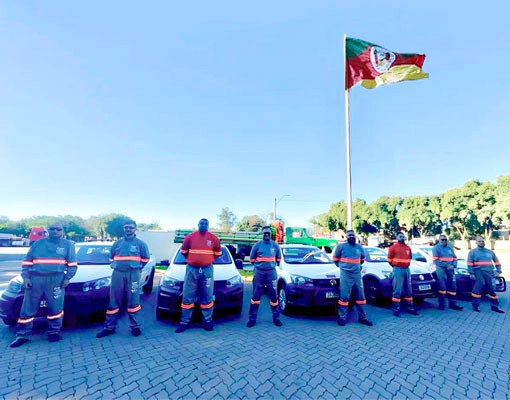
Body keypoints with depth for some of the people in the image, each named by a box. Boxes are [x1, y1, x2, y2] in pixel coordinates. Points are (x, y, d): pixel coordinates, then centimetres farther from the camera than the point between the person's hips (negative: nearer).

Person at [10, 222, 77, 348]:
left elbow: (72, 263, 5)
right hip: (35, 278, 2)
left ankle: (54, 331, 15)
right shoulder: (38, 243, 13)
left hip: (55, 279, -2)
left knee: (55, 307, 1)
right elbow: (27, 261, 14)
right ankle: (22, 335, 19)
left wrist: (67, 277, -5)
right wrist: (25, 277, 2)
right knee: (28, 308, 6)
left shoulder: (67, 244, 7)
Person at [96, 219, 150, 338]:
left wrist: (137, 268, 8)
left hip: (133, 275, -3)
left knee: (133, 301, 1)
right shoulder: (117, 243, 11)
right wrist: (116, 266, 13)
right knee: (114, 301, 7)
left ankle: (135, 326, 13)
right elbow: (111, 257, 25)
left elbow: (145, 259, 9)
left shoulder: (140, 243, 2)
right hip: (117, 274, 3)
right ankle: (109, 327, 19)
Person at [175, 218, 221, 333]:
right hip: (191, 269, 0)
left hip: (207, 270, 0)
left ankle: (208, 321, 19)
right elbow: (183, 251, 13)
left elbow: (218, 253, 12)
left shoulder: (214, 238, -1)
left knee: (207, 296, 6)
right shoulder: (190, 237, -1)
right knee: (187, 296, 6)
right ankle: (184, 322, 17)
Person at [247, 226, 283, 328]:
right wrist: (256, 265, 9)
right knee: (256, 295, 2)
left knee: (274, 295, 3)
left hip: (271, 272, 1)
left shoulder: (275, 245, 3)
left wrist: (275, 264, 10)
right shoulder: (257, 245, -3)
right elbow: (252, 258, 9)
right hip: (259, 272, -1)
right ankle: (252, 318, 10)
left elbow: (278, 257, 18)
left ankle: (276, 317, 17)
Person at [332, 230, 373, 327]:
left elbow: (362, 259, 26)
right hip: (345, 274, -5)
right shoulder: (341, 246, -6)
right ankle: (342, 317, 5)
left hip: (357, 274, 5)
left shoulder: (359, 247, 9)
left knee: (360, 296, 10)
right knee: (344, 296, -4)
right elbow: (335, 258, 5)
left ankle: (362, 317, 21)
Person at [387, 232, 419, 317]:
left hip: (407, 269, 6)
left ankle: (410, 308, 23)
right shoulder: (393, 247, -5)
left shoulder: (408, 247, 11)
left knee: (408, 290, 13)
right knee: (397, 291, -6)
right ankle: (396, 309, -2)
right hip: (398, 270, -6)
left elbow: (410, 257, 23)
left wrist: (406, 265, 16)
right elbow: (389, 258, -1)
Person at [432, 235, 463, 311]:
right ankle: (441, 304, -2)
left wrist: (453, 265, -5)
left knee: (452, 286, 7)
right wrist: (446, 265, -18)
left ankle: (452, 304, 16)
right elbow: (435, 260, -11)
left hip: (450, 269, 6)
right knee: (442, 286, -8)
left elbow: (455, 258, 15)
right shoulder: (436, 248, -3)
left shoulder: (450, 248, 17)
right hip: (441, 269, -6)